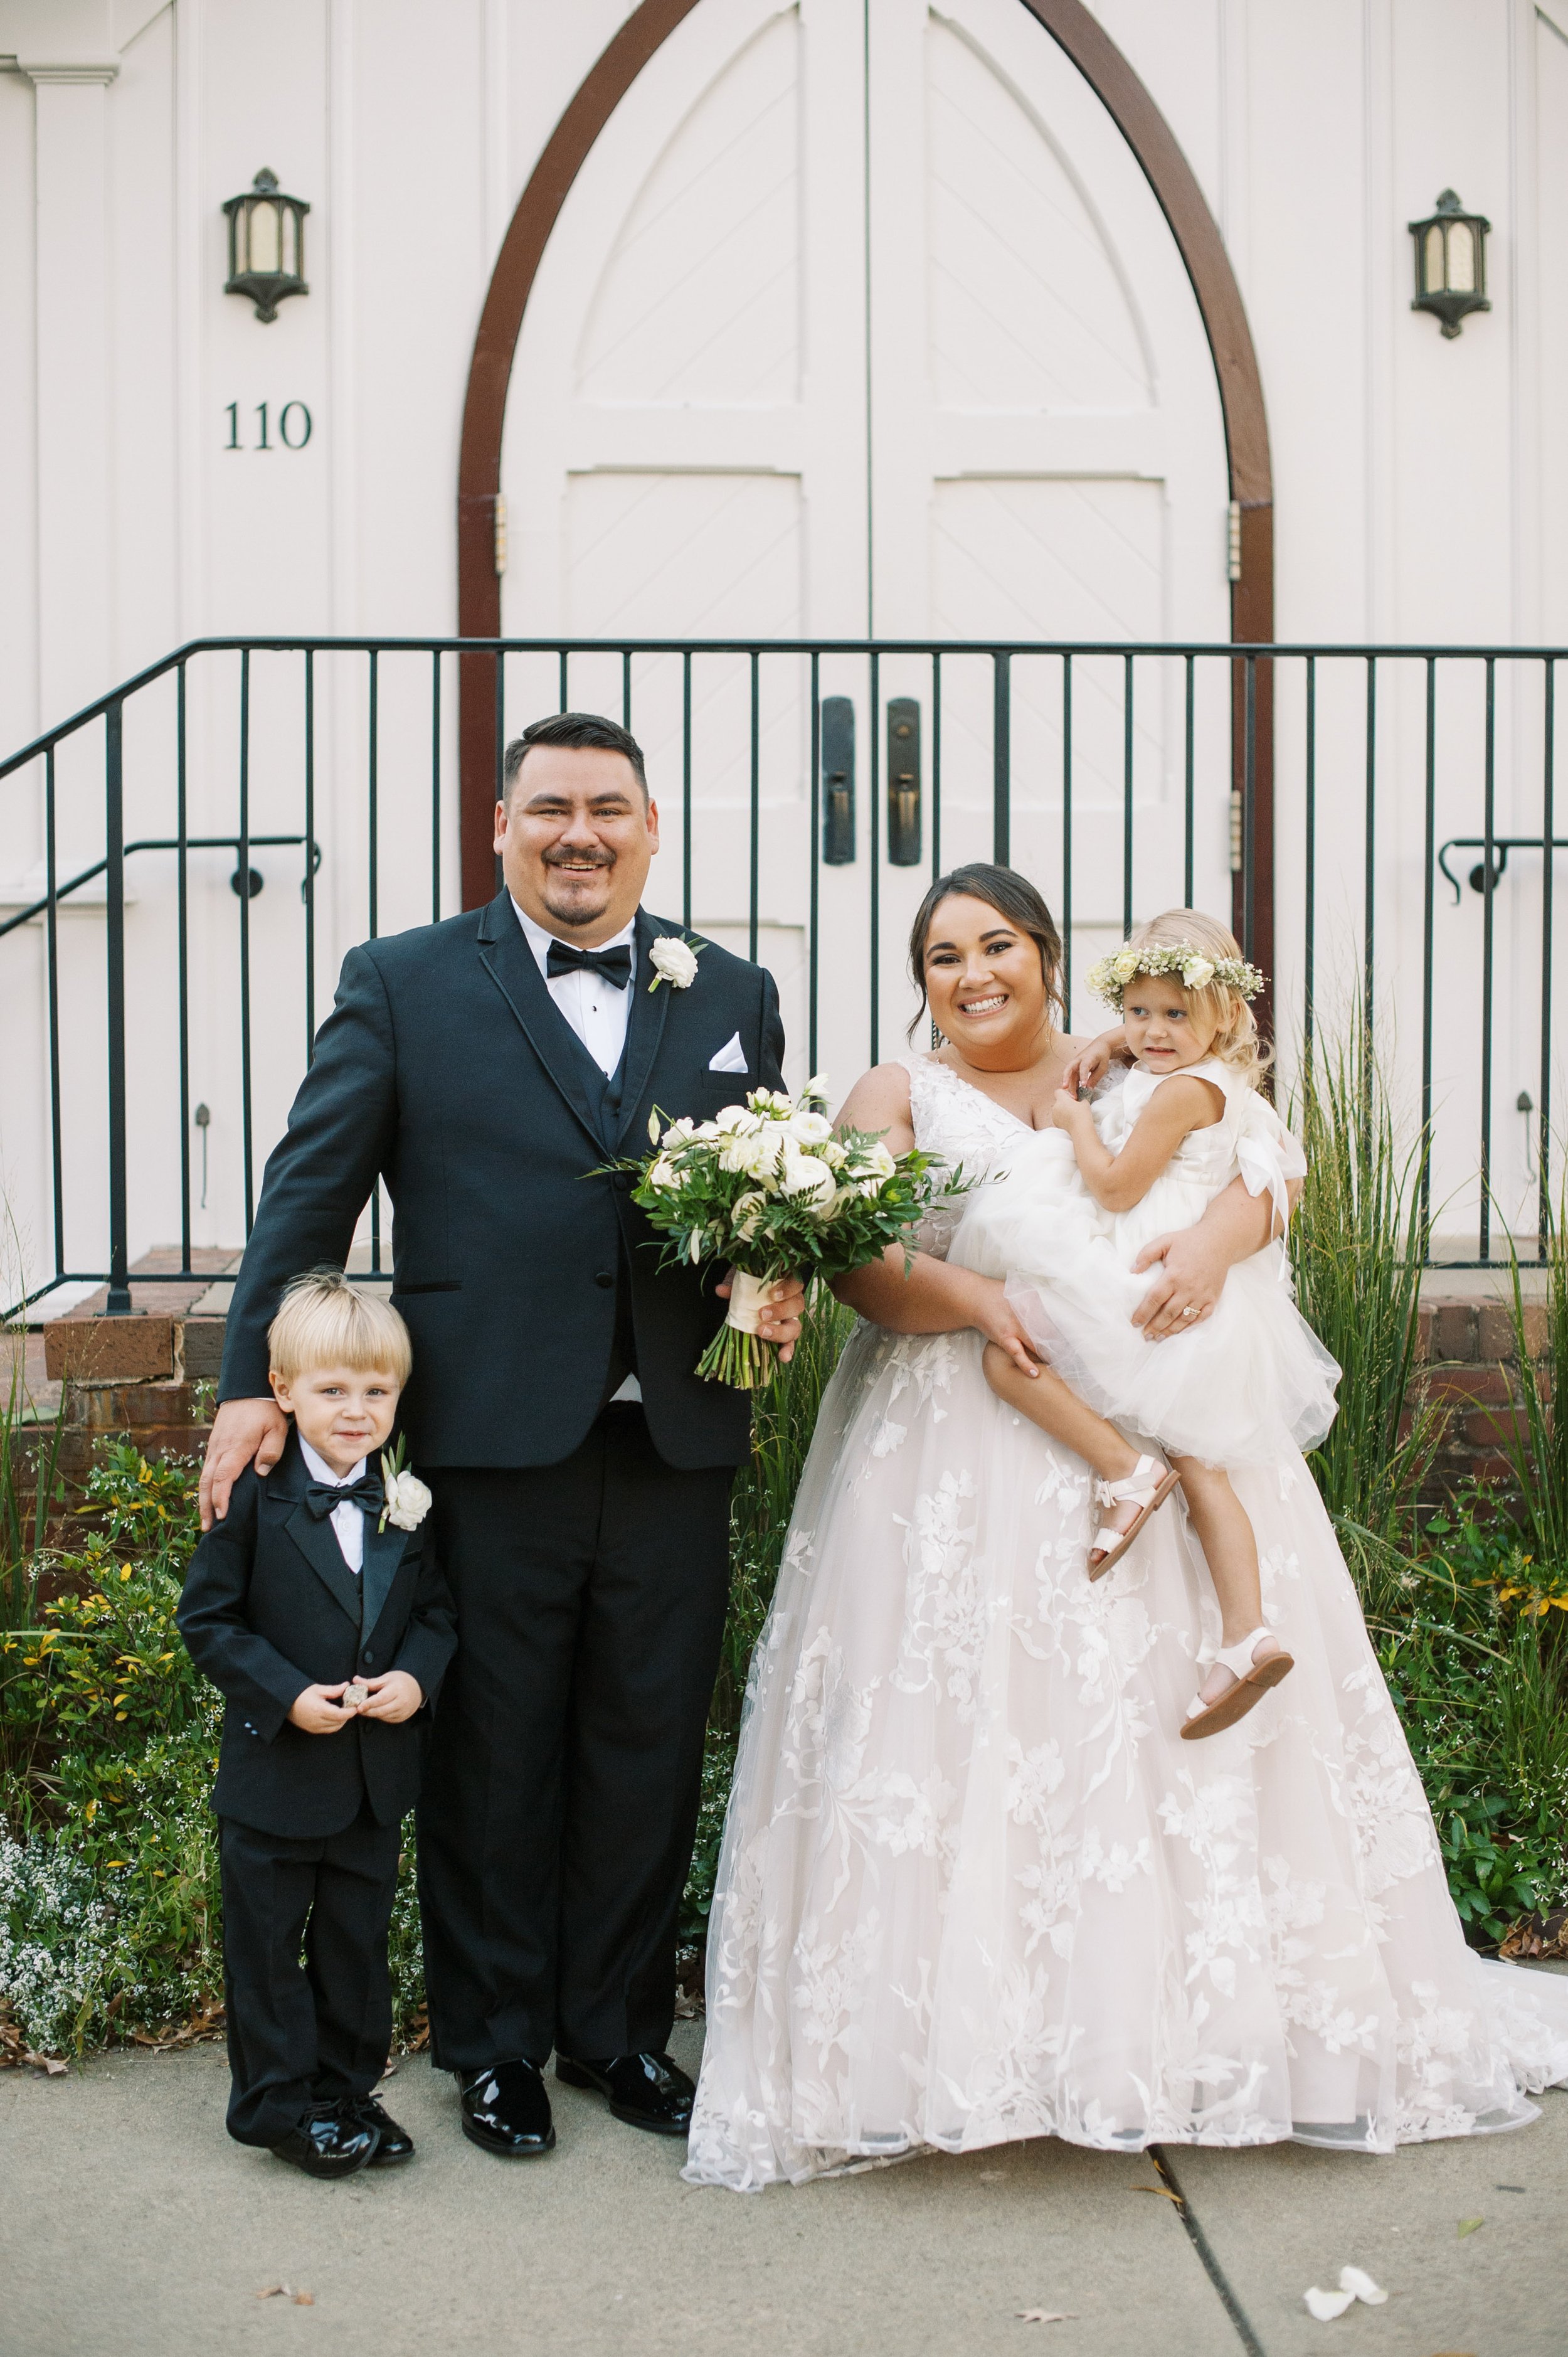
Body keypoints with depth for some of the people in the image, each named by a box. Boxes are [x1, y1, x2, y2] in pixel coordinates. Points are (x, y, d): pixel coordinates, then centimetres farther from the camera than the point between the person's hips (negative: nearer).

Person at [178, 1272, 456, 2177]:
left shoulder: (407, 1501, 0)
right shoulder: (255, 1497, -12)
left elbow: (437, 1610, 8)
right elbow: (209, 1618, -10)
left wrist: (417, 1677, -12)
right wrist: (288, 1695, -20)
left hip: (379, 1772, 4)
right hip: (277, 1766, -3)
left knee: (360, 1940, 15)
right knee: (267, 1940, 8)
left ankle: (347, 2088, 30)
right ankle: (278, 2101, 23)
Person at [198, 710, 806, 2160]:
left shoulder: (732, 997, 11)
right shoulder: (404, 983, 2)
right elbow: (314, 1186, 1)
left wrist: (785, 1285, -6)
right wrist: (255, 1377, -5)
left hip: (674, 1446, 3)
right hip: (489, 1443, -2)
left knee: (647, 1756, 12)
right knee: (493, 1757, 10)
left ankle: (618, 2030, 30)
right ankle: (496, 2042, 27)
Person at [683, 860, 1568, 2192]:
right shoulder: (896, 1096, 12)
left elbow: (1253, 1167, 2)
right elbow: (860, 1263, -2)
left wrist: (1217, 1237, -21)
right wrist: (980, 1303, -21)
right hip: (957, 1451, -1)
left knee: (1167, 1699, -2)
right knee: (962, 1720, -8)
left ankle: (1189, 2018, 10)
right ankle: (968, 2035, -2)